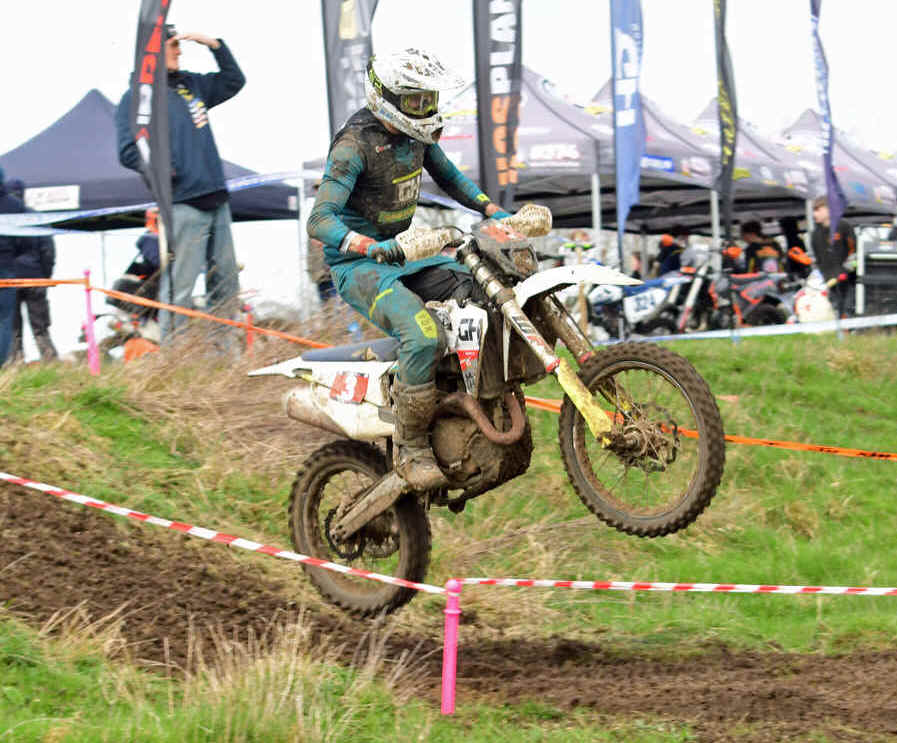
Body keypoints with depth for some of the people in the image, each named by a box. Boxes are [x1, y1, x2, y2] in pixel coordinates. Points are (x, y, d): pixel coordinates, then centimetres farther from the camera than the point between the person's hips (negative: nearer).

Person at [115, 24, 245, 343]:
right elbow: (129, 152, -9)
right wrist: (165, 173, -17)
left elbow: (233, 81, 29)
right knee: (179, 287, -10)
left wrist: (214, 45, 16)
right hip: (182, 205, -7)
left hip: (216, 201, 8)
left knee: (226, 286, 9)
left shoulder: (190, 85, 18)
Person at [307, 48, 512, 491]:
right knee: (423, 334, -33)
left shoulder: (415, 133, 4)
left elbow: (448, 176, 24)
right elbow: (319, 220, -27)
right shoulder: (355, 145, -20)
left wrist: (493, 211, 9)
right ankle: (411, 449, -20)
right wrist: (369, 247, -44)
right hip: (358, 266, -8)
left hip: (401, 250, 8)